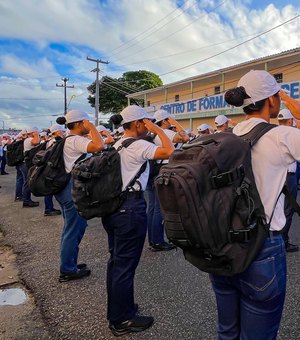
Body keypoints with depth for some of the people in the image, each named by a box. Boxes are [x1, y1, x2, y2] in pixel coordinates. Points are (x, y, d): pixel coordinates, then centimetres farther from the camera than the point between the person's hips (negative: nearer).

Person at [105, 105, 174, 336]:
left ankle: (115, 310, 35)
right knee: (126, 264, 1)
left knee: (116, 259, 19)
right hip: (130, 207, -10)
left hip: (113, 204, 10)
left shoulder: (118, 145, 15)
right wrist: (157, 129, -11)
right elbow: (169, 151, -25)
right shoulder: (137, 145, -15)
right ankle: (122, 320, 17)